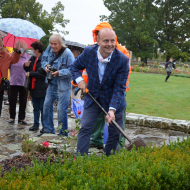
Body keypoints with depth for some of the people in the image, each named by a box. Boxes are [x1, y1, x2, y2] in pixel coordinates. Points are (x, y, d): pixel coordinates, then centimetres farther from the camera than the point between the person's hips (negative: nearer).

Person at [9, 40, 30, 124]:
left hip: (24, 82, 0)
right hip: (13, 82, 0)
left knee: (23, 101, 6)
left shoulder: (28, 57, 2)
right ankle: (12, 117, 18)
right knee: (12, 100, 5)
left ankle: (21, 118, 17)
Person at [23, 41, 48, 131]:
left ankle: (45, 126, 11)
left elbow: (43, 73, -23)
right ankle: (36, 124, 26)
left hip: (42, 89, -8)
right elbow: (29, 71, 20)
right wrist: (26, 66, -1)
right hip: (33, 88, 8)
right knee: (36, 108, 16)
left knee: (43, 108, 1)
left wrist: (30, 73, -16)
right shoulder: (32, 58, 11)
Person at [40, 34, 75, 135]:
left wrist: (59, 73, -30)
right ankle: (48, 129, 28)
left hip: (63, 86, -7)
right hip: (52, 84, 7)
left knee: (61, 109, -5)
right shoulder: (49, 49, 1)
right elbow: (44, 59, 14)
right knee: (47, 105, 12)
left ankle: (63, 133, 10)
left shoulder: (67, 53, -19)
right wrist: (46, 66, -9)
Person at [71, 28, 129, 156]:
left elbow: (119, 88, -20)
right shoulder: (88, 52, -12)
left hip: (113, 99, -1)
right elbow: (75, 66, 8)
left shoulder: (123, 60, -20)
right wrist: (79, 79, -12)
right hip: (93, 98, 1)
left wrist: (112, 109, -29)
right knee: (85, 128, -7)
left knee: (115, 133, 6)